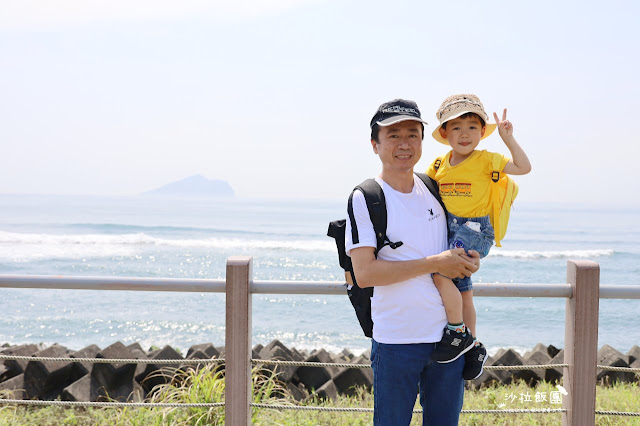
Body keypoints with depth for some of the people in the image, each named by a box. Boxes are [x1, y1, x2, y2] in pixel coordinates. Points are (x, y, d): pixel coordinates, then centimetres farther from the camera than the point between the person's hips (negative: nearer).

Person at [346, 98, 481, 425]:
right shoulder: (365, 198, -9)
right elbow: (364, 273, -19)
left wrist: (468, 260, 0)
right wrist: (434, 263, -18)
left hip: (448, 335, 5)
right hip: (396, 340, -5)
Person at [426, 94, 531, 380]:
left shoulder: (485, 160, -7)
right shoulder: (440, 165, 8)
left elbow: (524, 167, -16)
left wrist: (508, 138, -21)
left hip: (475, 229, -7)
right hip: (450, 228, 7)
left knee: (440, 274, -23)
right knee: (462, 291, 13)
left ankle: (459, 333, -5)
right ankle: (474, 347, 28)